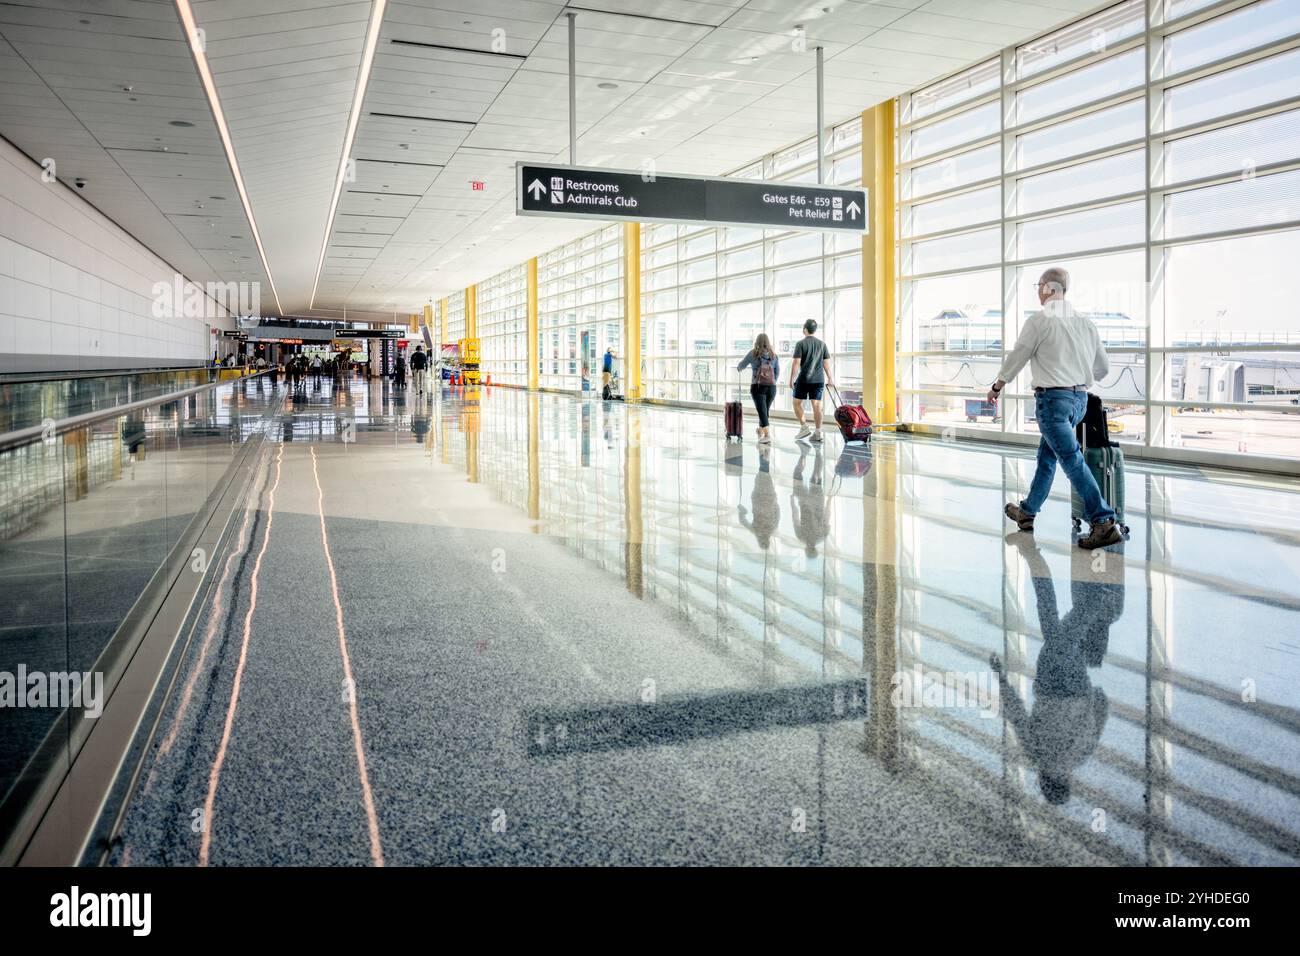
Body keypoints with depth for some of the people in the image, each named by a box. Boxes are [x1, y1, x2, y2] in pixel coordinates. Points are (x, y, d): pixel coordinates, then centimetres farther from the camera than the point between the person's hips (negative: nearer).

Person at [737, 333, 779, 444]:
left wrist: (738, 369, 30)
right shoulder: (773, 355, 9)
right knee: (765, 410, 16)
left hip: (758, 386, -3)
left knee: (762, 411, -7)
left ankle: (767, 435, -20)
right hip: (771, 387, 3)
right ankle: (760, 432, 30)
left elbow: (741, 365, 9)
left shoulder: (753, 353, -1)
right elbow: (777, 371, 14)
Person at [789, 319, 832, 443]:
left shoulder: (801, 343, -5)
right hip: (819, 379, 4)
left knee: (797, 403, 11)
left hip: (804, 379, -4)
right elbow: (826, 364, 9)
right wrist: (829, 379, 16)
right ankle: (818, 432, 2)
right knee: (817, 405, 3)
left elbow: (796, 364, -10)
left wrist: (791, 380, -6)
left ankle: (804, 427, 1)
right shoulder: (822, 344, 8)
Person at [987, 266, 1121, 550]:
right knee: (1046, 456, 19)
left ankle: (1104, 523, -17)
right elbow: (1103, 367, 14)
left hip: (1053, 398, -8)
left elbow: (1016, 357, -2)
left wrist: (997, 386, 14)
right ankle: (1027, 512, 32)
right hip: (1080, 398, 8)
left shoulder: (1039, 320, -10)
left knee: (1072, 459, -10)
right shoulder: (1085, 322, 9)